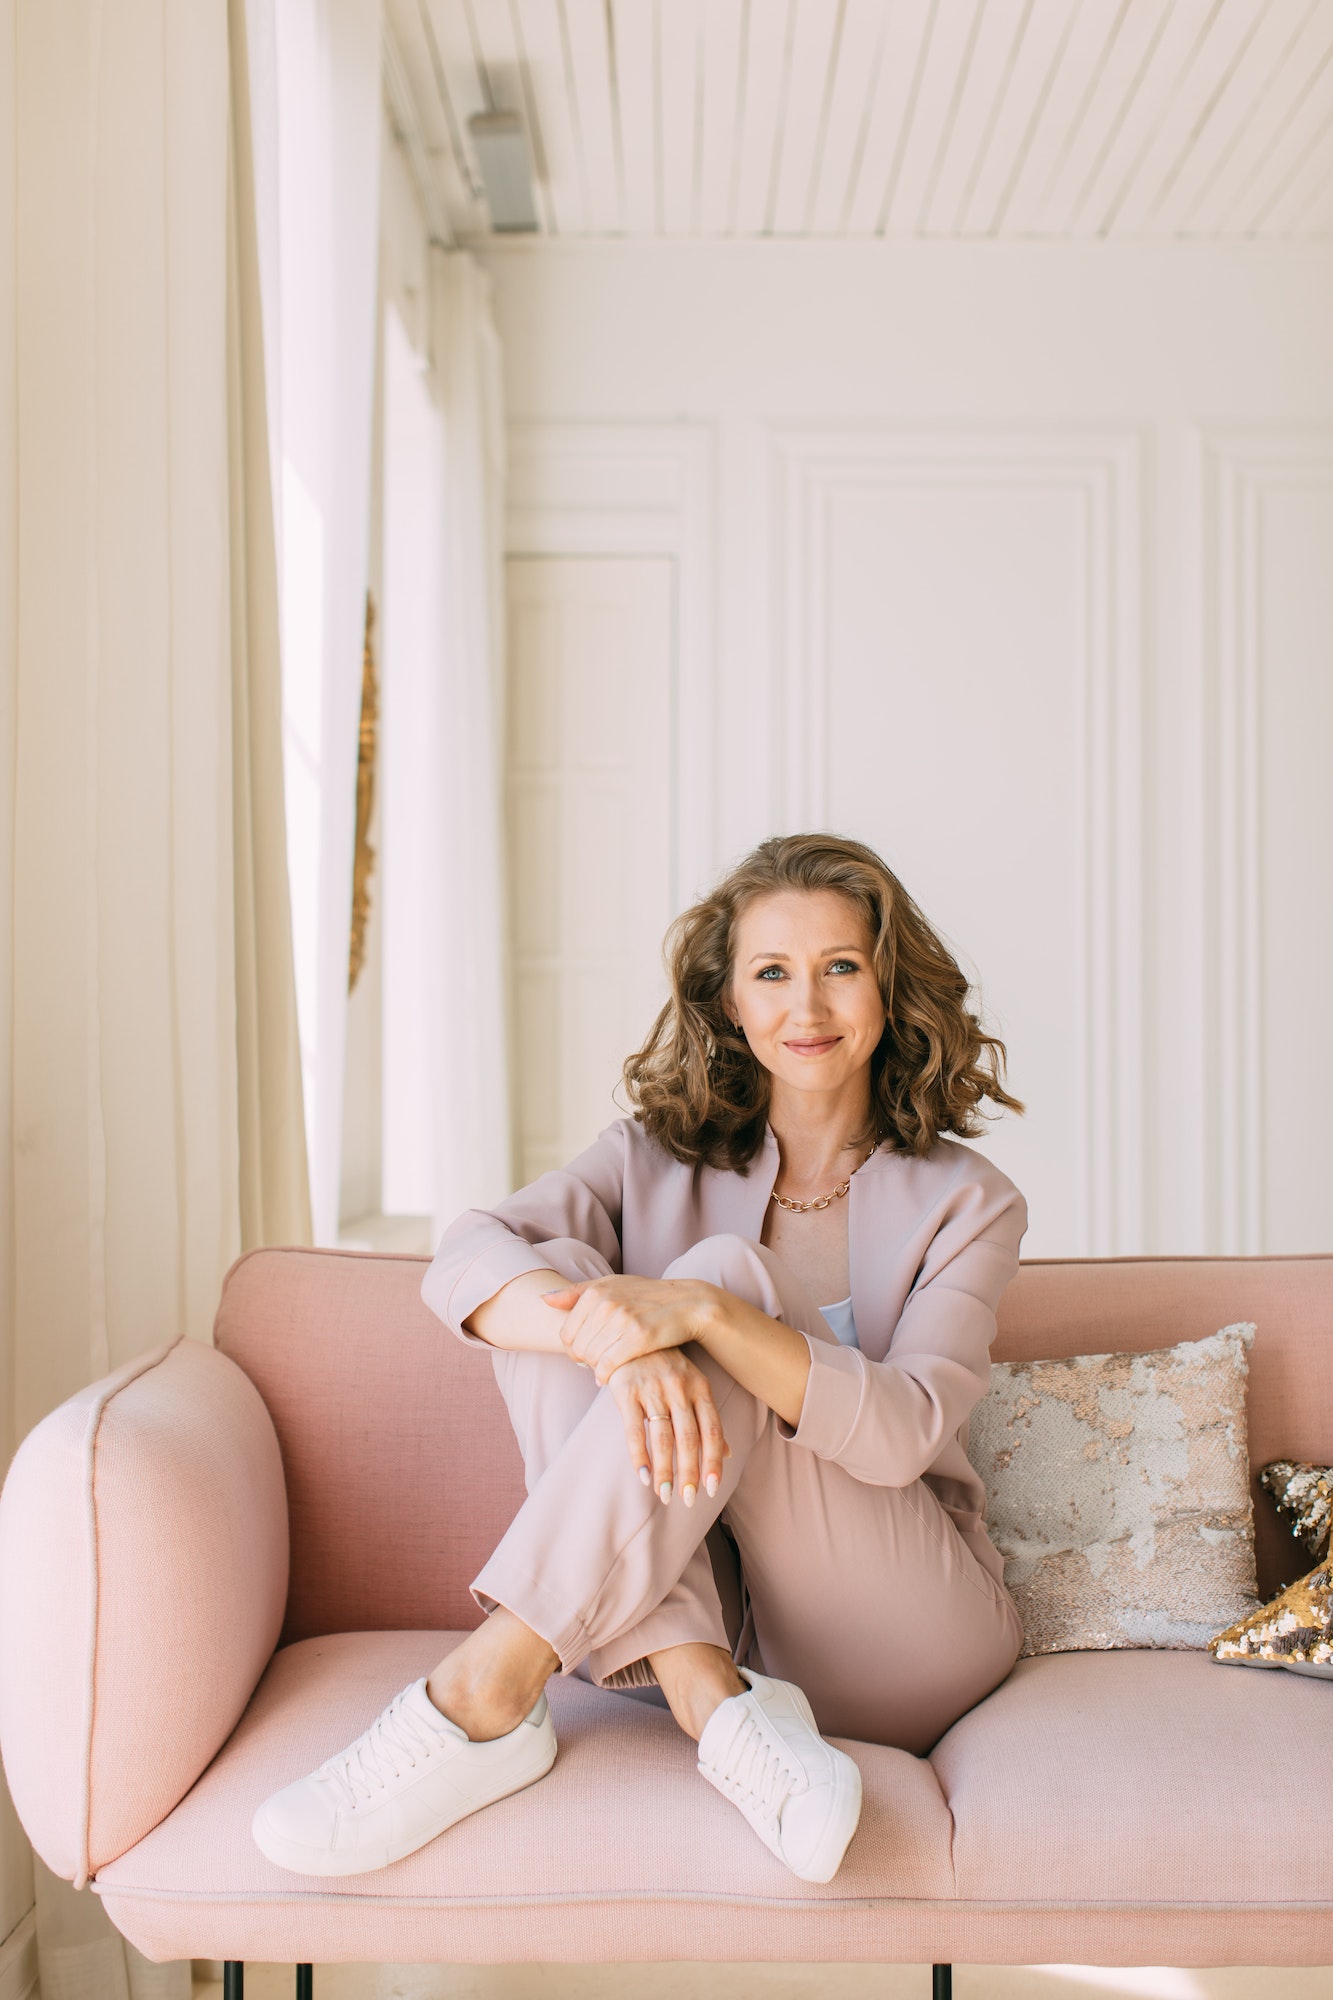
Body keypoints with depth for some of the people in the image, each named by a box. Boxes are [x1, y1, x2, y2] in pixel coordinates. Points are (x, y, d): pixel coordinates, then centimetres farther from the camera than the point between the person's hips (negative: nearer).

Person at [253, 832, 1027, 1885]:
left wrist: (699, 1310, -34)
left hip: (903, 1635, -2)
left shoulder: (966, 1202, -1)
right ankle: (714, 1700, -31)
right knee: (557, 1286, -19)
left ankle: (484, 1694, -30)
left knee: (730, 1274, -26)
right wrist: (625, 1341, -37)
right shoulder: (659, 1157, 4)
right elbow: (465, 1260, -15)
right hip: (695, 1608, 3)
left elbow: (899, 1435, -18)